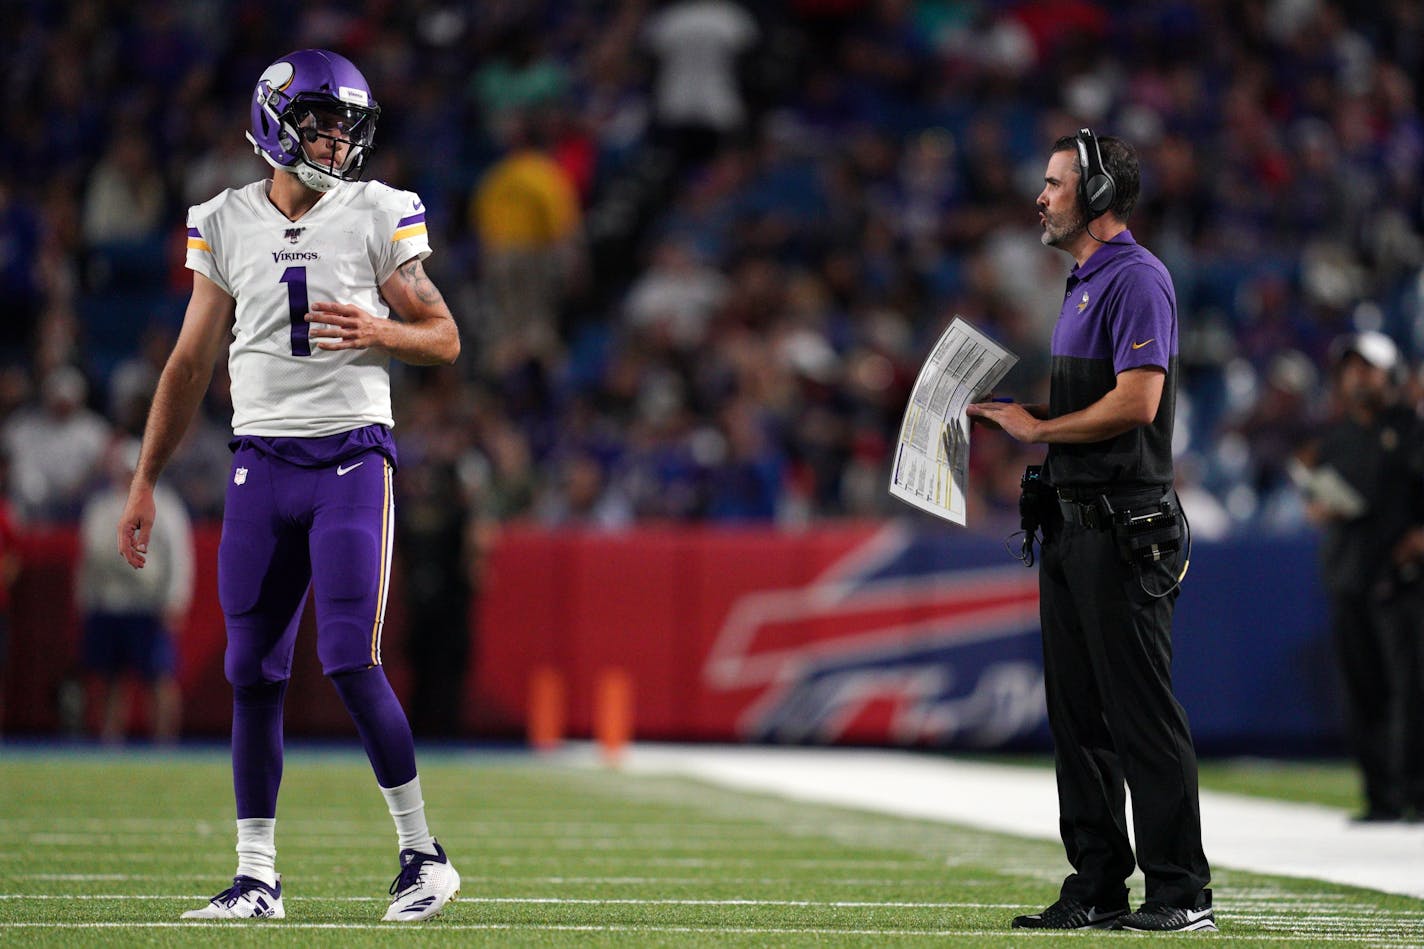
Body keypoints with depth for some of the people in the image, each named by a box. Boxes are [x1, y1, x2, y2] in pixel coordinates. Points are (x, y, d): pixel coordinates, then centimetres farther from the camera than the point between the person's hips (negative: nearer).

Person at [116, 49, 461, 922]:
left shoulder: (379, 217, 0)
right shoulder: (226, 225, 7)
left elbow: (445, 338, 5)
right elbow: (192, 364, 13)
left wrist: (377, 331, -16)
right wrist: (145, 481, 12)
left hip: (352, 459, -3)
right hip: (261, 463, 3)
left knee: (351, 664, -12)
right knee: (253, 675, 2)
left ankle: (424, 856, 1)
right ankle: (258, 876, 9)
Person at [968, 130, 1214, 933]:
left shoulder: (1137, 279, -12)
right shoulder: (1083, 283, 20)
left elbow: (1136, 401, -21)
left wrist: (1040, 428, -11)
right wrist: (1017, 410, 11)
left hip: (1123, 523, -11)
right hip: (1073, 523, 11)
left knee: (1142, 711, -9)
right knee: (1077, 713, 10)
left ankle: (1182, 889, -7)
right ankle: (1099, 888, 14)